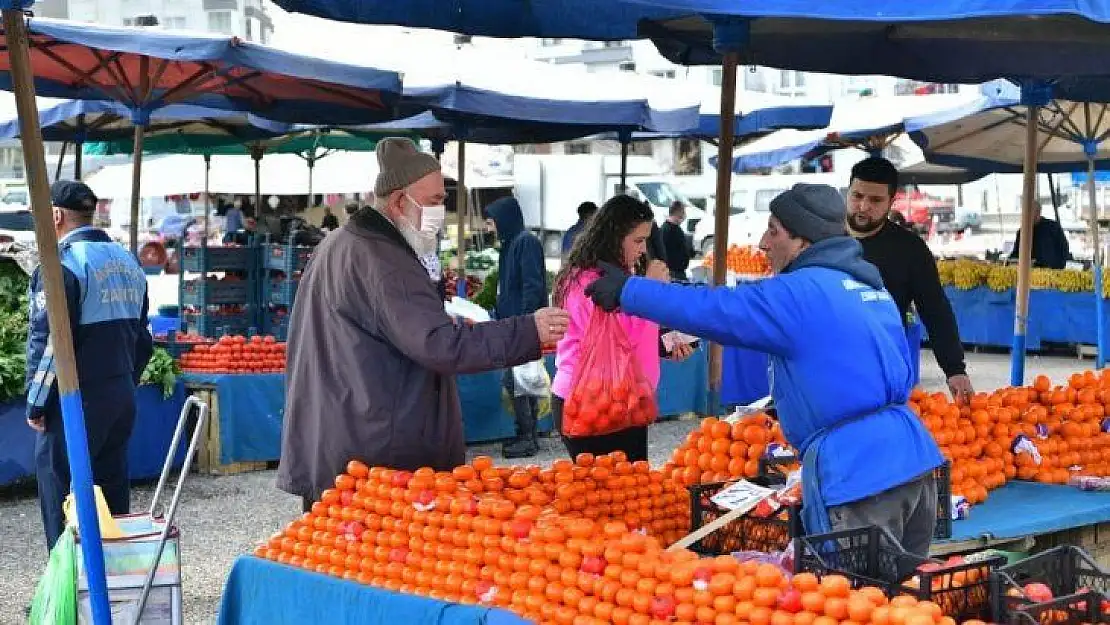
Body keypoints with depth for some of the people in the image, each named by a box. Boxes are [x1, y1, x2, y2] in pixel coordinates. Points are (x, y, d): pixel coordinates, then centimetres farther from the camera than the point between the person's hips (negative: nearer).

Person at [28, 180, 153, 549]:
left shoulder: (62, 263, -14)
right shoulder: (127, 261, 12)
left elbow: (49, 341, -17)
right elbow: (141, 336, 17)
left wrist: (36, 403, -9)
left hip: (76, 401, -8)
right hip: (122, 395, 8)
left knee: (61, 494, 0)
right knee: (112, 492, 14)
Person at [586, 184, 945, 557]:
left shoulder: (802, 292, -9)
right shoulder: (873, 289, 19)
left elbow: (710, 310, -10)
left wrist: (627, 291, 2)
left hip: (858, 474, -9)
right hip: (914, 458, 9)